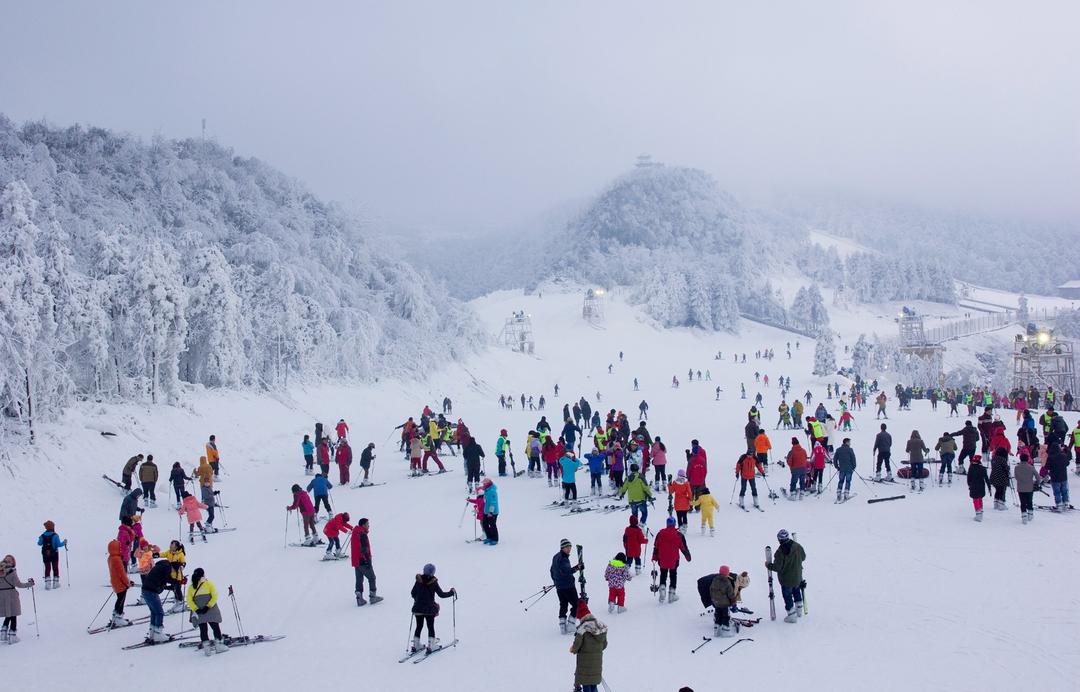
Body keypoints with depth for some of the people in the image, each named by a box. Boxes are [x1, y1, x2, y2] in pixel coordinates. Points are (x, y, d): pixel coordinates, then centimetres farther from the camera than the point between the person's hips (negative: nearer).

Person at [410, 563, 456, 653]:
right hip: (429, 609, -3)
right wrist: (452, 592, 5)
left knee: (419, 627, 16)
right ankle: (431, 646, 6)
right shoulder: (433, 582, -14)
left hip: (418, 608, 3)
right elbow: (441, 594, -10)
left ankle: (415, 645, 18)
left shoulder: (419, 581, -4)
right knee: (431, 627, 9)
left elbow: (413, 593, 5)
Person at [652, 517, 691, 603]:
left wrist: (654, 557, 14)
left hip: (662, 560, 1)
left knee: (663, 575, 17)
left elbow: (656, 546, 2)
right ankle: (672, 594, 11)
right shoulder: (679, 535, -9)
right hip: (674, 560, -1)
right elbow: (684, 547, -2)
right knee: (673, 576, 11)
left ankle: (662, 588, -3)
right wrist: (688, 556, 14)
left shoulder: (660, 533, -4)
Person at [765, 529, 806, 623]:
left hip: (786, 580, -6)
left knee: (787, 596, 9)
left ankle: (792, 615, 15)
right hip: (797, 577, 6)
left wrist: (768, 565, -6)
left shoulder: (780, 552, -26)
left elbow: (777, 567, -24)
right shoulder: (797, 546, -10)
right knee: (797, 592, 27)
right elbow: (803, 557, 7)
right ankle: (799, 611, 39)